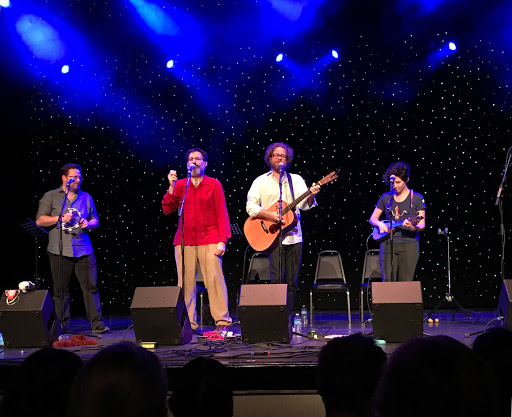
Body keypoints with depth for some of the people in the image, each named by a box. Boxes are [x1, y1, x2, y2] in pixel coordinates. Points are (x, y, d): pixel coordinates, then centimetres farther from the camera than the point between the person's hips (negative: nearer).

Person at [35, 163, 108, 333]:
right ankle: (62, 325, 12)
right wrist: (60, 218, -10)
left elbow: (95, 220, 18)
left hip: (83, 250, 2)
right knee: (61, 290, 4)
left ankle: (97, 324, -3)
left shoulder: (86, 197, 15)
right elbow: (40, 220, 1)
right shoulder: (50, 196, 6)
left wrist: (88, 224, -4)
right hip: (59, 251, -2)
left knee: (91, 287, -4)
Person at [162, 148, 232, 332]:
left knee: (215, 280, -9)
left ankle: (222, 323, -6)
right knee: (185, 283, -1)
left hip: (209, 240, -2)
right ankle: (188, 324, 4)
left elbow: (222, 213, 4)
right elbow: (167, 210, 6)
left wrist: (222, 240, -5)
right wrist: (171, 187, -3)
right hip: (184, 240, 2)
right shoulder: (180, 185, 14)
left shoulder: (214, 184, 8)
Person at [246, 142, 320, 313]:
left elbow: (304, 205, 5)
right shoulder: (261, 181, 8)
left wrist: (311, 196, -17)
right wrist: (269, 215, -16)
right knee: (276, 279, -12)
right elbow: (250, 206, -2)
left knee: (292, 281, 3)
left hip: (294, 237, 3)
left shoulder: (296, 180, 15)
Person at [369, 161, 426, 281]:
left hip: (409, 245, -2)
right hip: (388, 244, 2)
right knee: (388, 282, -4)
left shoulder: (416, 198, 3)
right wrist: (380, 224, -8)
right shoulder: (386, 197, 10)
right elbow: (372, 219, 14)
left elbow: (422, 224, 0)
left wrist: (413, 227, -23)